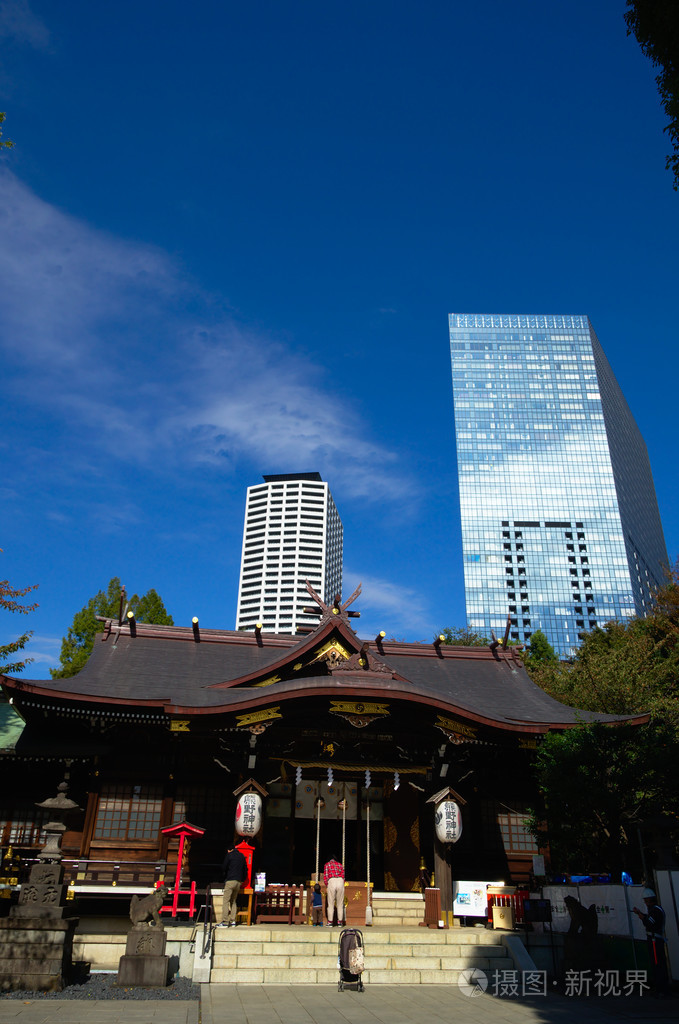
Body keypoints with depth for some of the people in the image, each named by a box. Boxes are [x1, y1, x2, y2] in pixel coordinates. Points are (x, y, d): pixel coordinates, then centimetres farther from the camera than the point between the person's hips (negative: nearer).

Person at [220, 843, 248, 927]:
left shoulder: (229, 855, -3)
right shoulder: (241, 856, 14)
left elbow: (223, 868, -4)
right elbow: (245, 869, 16)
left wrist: (224, 876, 14)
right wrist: (242, 880, 19)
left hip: (230, 881, -6)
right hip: (239, 882, 6)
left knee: (226, 901, -4)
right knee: (233, 901, 14)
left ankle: (225, 922, -10)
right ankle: (233, 921, 10)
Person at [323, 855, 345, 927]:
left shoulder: (327, 864, 15)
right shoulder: (339, 864, 23)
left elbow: (325, 876, 7)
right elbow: (343, 876, 18)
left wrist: (326, 887, 14)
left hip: (331, 881, -3)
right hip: (340, 881, 3)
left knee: (331, 904, 2)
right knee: (340, 903, 8)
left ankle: (330, 922, 0)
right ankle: (340, 922, 7)